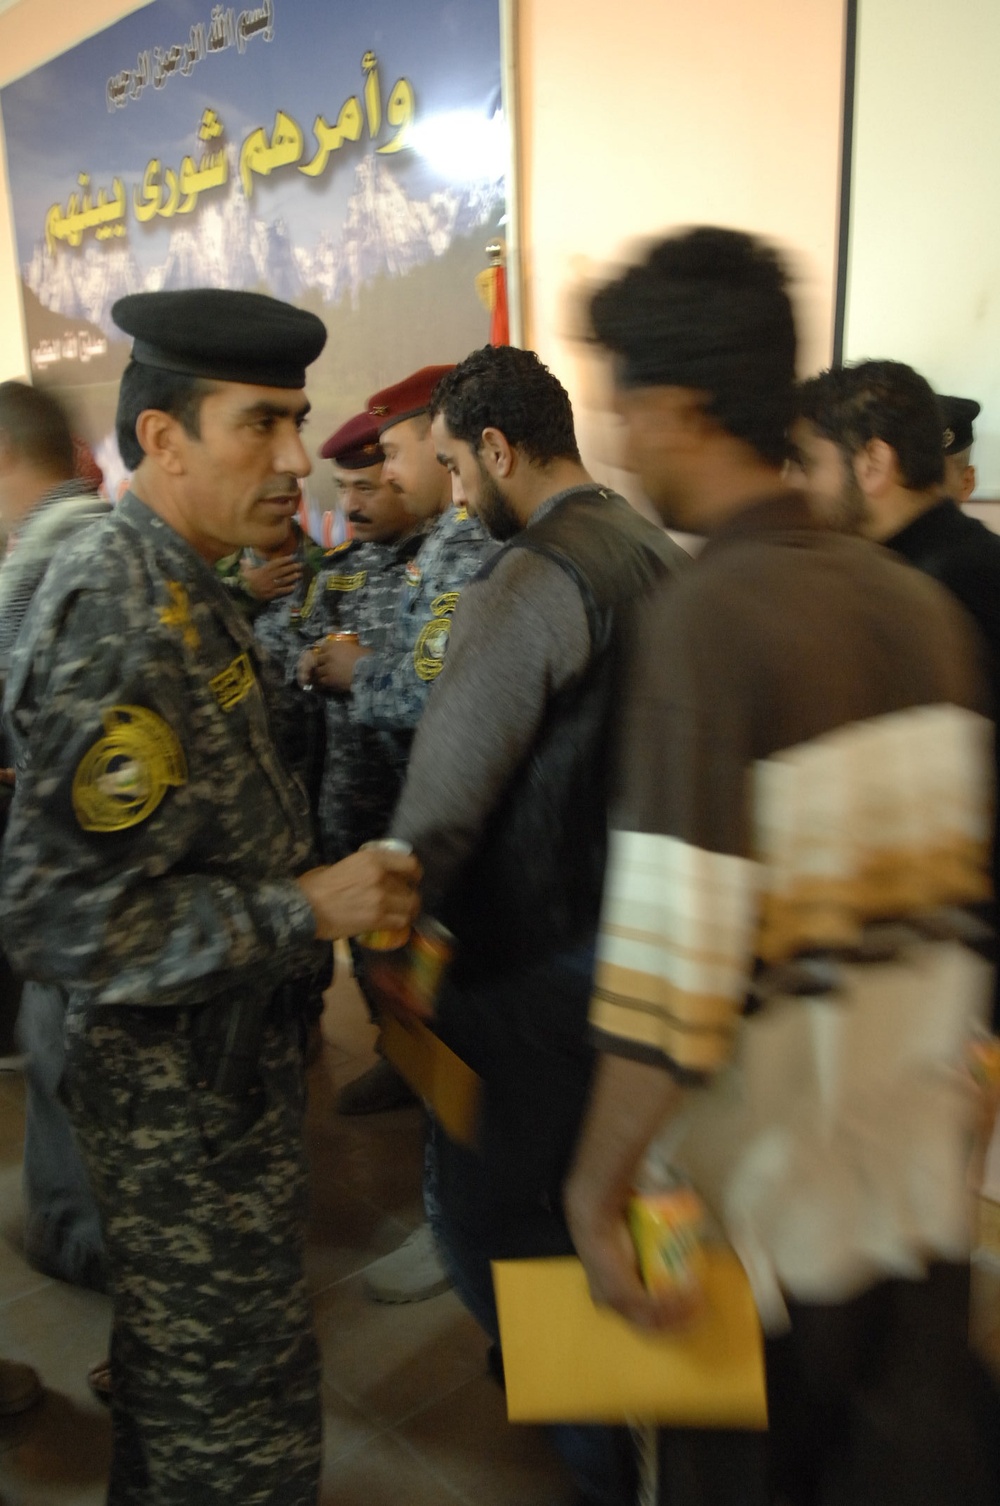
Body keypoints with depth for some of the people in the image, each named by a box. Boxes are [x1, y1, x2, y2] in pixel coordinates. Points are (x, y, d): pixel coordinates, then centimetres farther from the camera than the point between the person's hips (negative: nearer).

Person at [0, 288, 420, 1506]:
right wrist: (305, 910, -24)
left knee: (181, 1374, 29)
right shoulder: (122, 618, -25)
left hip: (225, 1053, 10)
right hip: (180, 1084, -9)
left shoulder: (179, 592, 7)